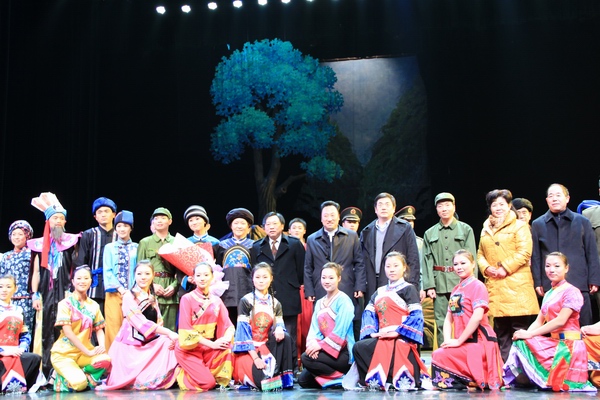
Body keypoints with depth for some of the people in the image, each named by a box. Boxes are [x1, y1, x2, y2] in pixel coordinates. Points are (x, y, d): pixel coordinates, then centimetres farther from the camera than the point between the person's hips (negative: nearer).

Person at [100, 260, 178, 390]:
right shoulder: (129, 296, -7)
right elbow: (142, 324, -18)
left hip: (149, 344, 7)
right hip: (130, 346, -7)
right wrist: (168, 333, -22)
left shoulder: (152, 298, 15)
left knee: (170, 341, -16)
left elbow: (159, 323, 7)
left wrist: (168, 336, -16)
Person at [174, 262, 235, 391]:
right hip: (188, 348, -4)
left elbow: (227, 325, 2)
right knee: (207, 383, -20)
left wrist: (226, 338, -23)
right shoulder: (187, 299, -6)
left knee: (227, 347, -28)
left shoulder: (217, 301, 9)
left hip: (209, 348, 4)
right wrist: (211, 344, -21)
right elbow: (186, 330, -13)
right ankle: (182, 374, 10)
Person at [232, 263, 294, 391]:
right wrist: (255, 357, -21)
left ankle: (284, 378, -16)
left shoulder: (275, 304, 10)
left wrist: (279, 329, -25)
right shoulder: (246, 301, -6)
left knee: (285, 338, -24)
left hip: (266, 347, 5)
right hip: (247, 350, -5)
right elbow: (243, 330, -12)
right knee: (263, 381, -29)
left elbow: (279, 325, 3)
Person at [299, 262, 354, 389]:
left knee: (306, 358, -25)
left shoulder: (344, 300, -8)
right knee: (304, 380, -7)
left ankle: (343, 378, -11)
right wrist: (313, 343, -16)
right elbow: (314, 329, 5)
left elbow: (340, 331, -16)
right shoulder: (319, 303, 13)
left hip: (343, 352, -7)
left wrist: (320, 345, -19)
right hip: (328, 350, 7)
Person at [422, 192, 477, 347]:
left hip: (460, 282, -2)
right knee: (441, 324, 2)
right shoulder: (430, 233, 13)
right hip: (439, 284, 2)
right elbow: (427, 260, 8)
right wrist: (429, 285, -3)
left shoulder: (466, 230, 7)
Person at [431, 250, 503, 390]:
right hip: (462, 343, 8)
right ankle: (472, 380, 4)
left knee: (439, 356, -21)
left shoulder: (477, 286, -7)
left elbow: (477, 317, -18)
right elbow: (449, 318, 15)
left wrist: (459, 341, -17)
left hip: (478, 342, -8)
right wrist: (447, 340, -3)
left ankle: (472, 381, -5)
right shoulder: (455, 290, 18)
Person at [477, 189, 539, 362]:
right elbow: (480, 254, 19)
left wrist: (505, 268, -14)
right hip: (495, 286, 5)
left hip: (517, 285, -5)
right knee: (501, 331, 8)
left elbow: (524, 252, -7)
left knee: (520, 330, -6)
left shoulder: (519, 226, 3)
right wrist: (486, 268, -2)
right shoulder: (486, 230, 19)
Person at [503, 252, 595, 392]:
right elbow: (539, 321, 11)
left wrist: (530, 334, -20)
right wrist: (525, 333, -12)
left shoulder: (571, 291, -7)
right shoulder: (548, 294, 17)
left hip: (568, 345, -7)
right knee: (521, 343, -12)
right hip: (553, 342, 7)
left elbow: (560, 321, -17)